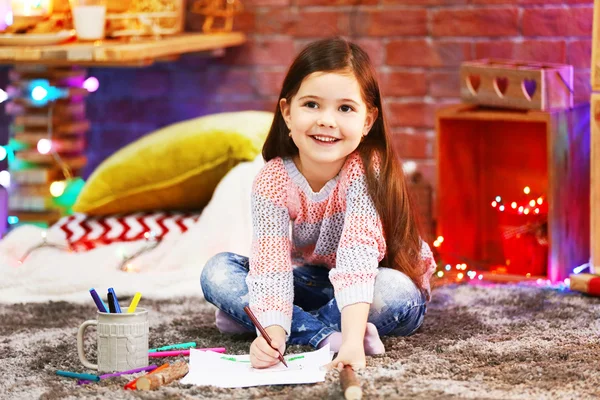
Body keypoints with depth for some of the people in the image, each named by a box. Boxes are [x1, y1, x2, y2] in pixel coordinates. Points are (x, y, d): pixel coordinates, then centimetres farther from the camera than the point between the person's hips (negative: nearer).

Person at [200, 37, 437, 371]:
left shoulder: (367, 168, -28)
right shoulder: (273, 180, -18)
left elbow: (358, 255, -41)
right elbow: (271, 264, -28)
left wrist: (353, 340, -53)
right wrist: (272, 335, -46)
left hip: (369, 291, -3)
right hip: (312, 281, 3)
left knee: (395, 291, -38)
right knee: (217, 272, -17)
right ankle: (325, 334, -30)